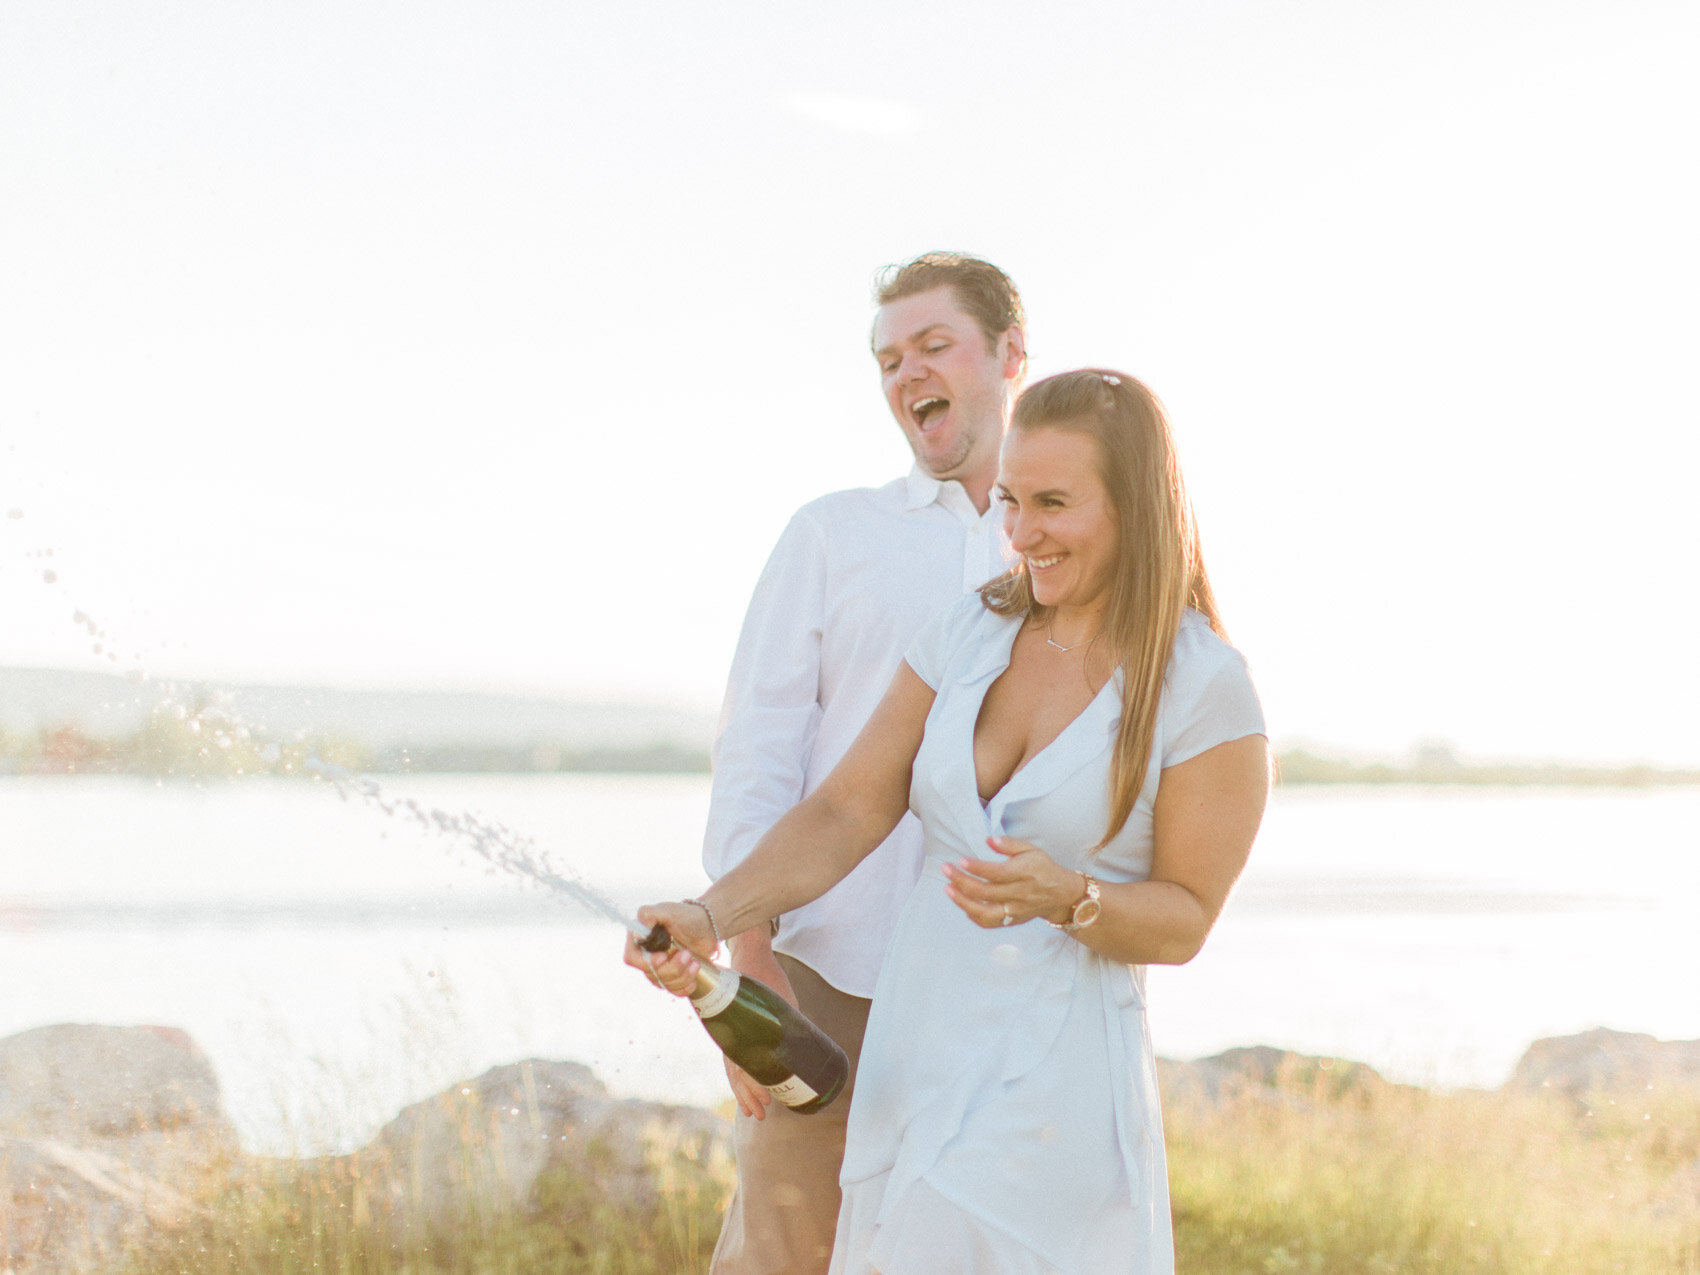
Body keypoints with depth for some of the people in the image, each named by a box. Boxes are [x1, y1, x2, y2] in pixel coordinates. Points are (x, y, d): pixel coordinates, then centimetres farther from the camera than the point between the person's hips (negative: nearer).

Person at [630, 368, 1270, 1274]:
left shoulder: (1203, 689, -9)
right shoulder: (969, 636, 6)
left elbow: (1185, 919, -5)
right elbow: (846, 811, 2)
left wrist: (1064, 897, -25)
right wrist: (709, 917, -13)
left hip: (1051, 1088, -5)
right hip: (910, 1055, 6)